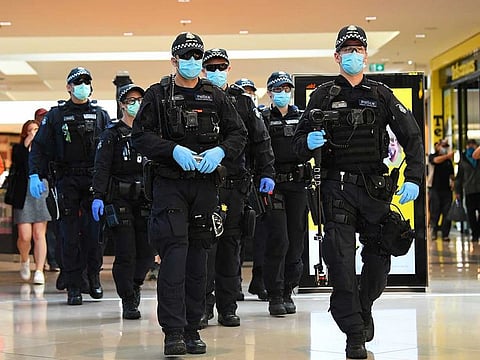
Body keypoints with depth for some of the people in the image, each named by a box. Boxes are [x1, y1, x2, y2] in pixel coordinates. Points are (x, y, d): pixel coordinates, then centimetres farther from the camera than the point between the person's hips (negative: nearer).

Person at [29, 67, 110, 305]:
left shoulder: (100, 115, 12)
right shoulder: (56, 115, 9)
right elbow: (39, 147, 6)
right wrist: (35, 175, -8)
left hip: (94, 180, 1)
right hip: (66, 180, 0)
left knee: (94, 232, -5)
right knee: (70, 234, -2)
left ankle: (93, 276, 14)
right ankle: (73, 287, 2)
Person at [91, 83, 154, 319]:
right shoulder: (112, 134, 1)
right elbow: (101, 167, -7)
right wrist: (98, 196, -18)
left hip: (146, 200, 4)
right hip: (120, 200, -4)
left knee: (147, 251, 3)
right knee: (125, 253, -5)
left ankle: (134, 285, 30)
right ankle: (128, 302, 4)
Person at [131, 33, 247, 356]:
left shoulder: (216, 97, 12)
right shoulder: (158, 95, 5)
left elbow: (239, 133, 11)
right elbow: (141, 136, -3)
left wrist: (219, 151, -9)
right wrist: (174, 150, -17)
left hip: (205, 184, 3)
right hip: (169, 184, -3)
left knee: (198, 258, 7)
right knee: (174, 255, -12)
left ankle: (192, 330, 15)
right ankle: (174, 333, -11)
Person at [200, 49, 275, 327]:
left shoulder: (243, 102, 12)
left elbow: (261, 140, 11)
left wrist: (266, 173, 3)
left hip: (236, 184, 2)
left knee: (231, 245, 7)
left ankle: (228, 307, 13)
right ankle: (203, 305, 4)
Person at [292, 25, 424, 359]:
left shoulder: (381, 95, 8)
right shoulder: (323, 96, 6)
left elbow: (412, 137, 6)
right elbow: (300, 140, 7)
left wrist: (413, 178, -6)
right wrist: (309, 142, -17)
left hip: (375, 187, 2)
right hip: (337, 187, -2)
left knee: (379, 257, 6)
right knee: (341, 261, -8)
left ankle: (364, 308, 33)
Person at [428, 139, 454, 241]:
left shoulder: (448, 160, 17)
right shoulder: (432, 156, 4)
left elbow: (452, 174, 22)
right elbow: (436, 160, -19)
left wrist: (453, 182, 3)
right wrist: (447, 156, -31)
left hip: (446, 189, 3)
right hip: (435, 189, -3)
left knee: (447, 213, -3)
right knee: (434, 212, -2)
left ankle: (445, 234, 0)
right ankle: (433, 233, 10)